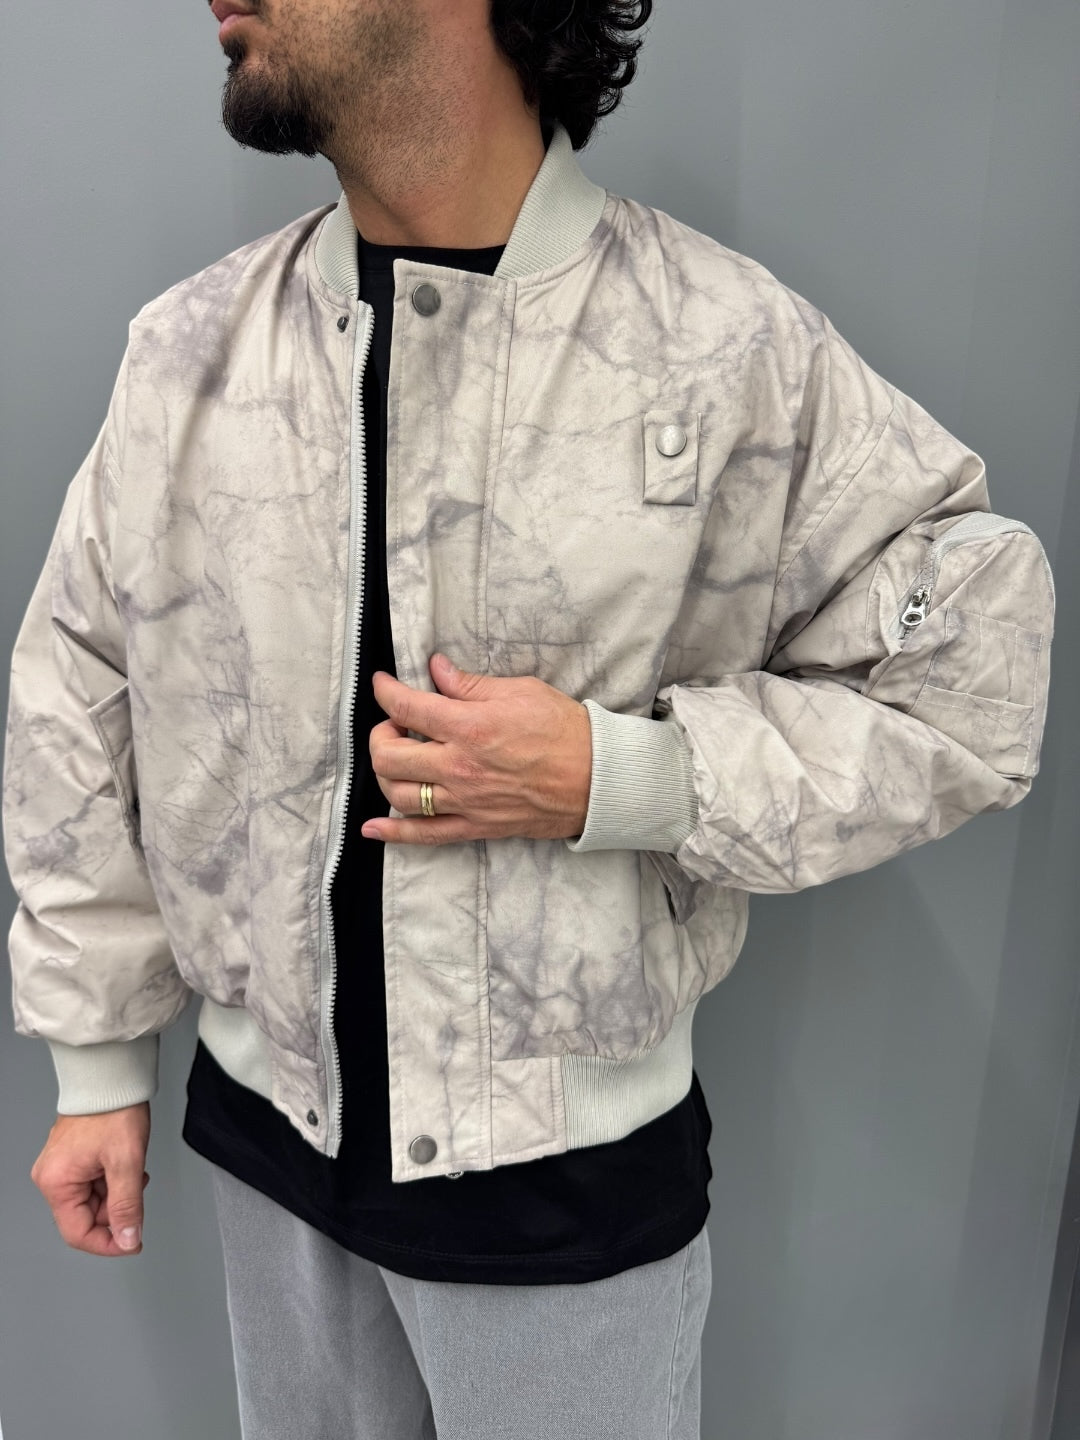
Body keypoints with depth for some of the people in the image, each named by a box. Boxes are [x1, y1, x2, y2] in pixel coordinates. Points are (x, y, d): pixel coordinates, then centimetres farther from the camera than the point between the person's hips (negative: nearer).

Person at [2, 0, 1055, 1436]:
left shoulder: (734, 352, -14)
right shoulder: (190, 346, -3)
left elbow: (966, 684, -9)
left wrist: (617, 779, -22)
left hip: (575, 1175, -3)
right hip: (271, 1137, 4)